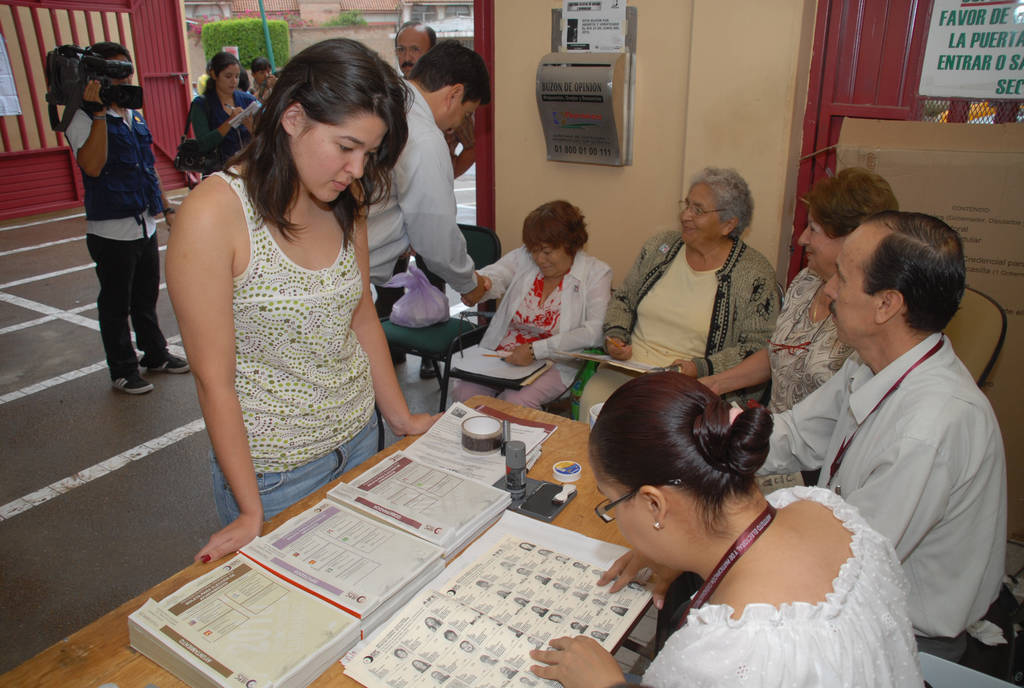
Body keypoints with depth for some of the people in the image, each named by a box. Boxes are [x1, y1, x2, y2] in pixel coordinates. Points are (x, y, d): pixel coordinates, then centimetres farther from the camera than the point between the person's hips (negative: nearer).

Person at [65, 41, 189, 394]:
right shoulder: (84, 119, -10)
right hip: (112, 229, -7)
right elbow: (93, 166, -26)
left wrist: (165, 207, 20)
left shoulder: (135, 116, 13)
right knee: (116, 305, 5)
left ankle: (155, 354, 33)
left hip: (145, 225, 7)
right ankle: (123, 370, 17)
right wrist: (98, 112, -27)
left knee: (146, 298, 19)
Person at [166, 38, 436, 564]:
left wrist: (402, 419, 12)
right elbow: (215, 379, -18)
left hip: (359, 441, 6)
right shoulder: (214, 215, -21)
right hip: (275, 470, -5)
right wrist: (249, 511, -13)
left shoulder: (344, 203, -1)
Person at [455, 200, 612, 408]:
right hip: (500, 354, 4)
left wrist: (535, 350, -24)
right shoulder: (523, 257, 7)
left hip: (555, 362, -4)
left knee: (517, 402, -30)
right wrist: (480, 283, -38)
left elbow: (595, 332, -16)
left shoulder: (596, 272, -4)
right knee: (463, 392, -18)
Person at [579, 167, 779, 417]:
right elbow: (623, 299, 19)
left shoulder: (754, 273, -4)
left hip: (692, 387, -4)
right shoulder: (660, 246, 11)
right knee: (592, 401, -24)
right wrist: (615, 335, 0)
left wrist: (702, 368, -17)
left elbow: (760, 347, -6)